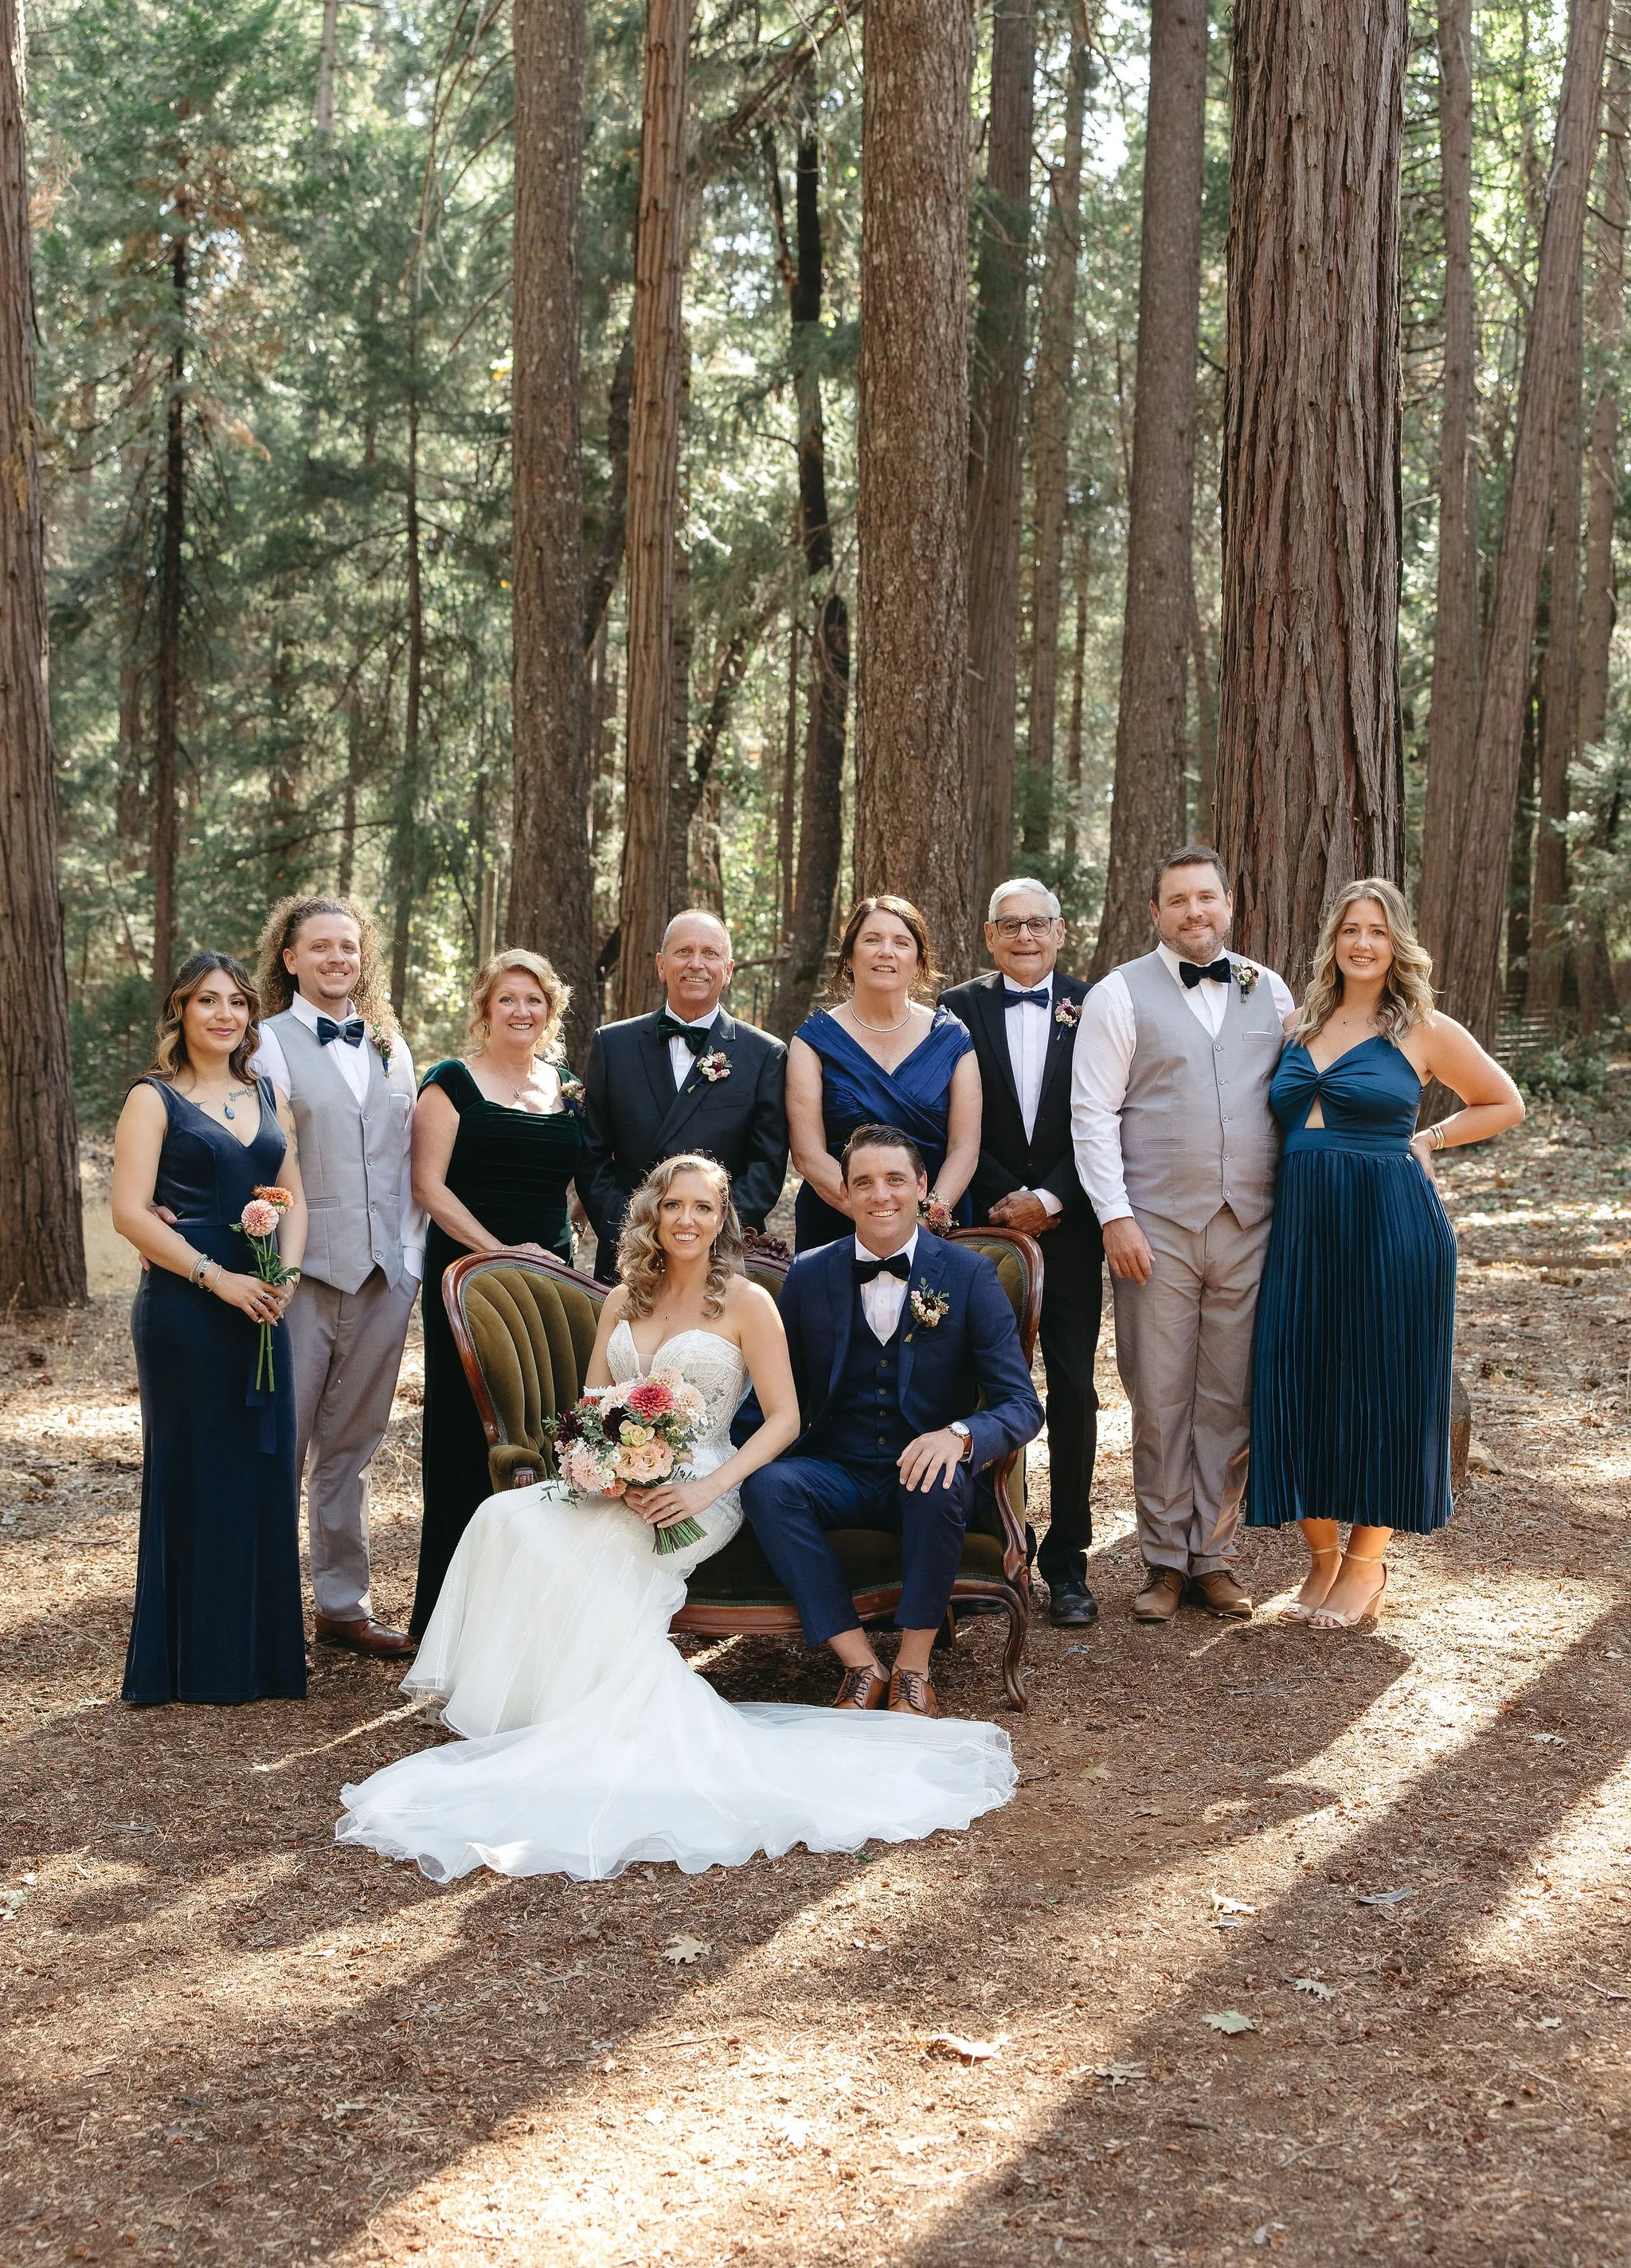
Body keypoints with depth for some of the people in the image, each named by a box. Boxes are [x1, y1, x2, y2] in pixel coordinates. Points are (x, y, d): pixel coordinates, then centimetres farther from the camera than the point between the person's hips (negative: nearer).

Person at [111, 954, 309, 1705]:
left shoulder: (268, 1096, 14)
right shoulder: (155, 1099, -3)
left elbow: (294, 1197, 15)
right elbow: (130, 1212, -11)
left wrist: (287, 1273, -4)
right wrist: (219, 1278, -16)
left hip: (263, 1308, 5)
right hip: (184, 1309, -5)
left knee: (266, 1469, 7)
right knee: (194, 1473, 0)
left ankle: (262, 1652, 18)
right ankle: (195, 1661, 11)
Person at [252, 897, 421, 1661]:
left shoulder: (391, 1046, 15)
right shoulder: (269, 1042, -2)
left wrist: (411, 1250, 9)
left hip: (384, 1273, 5)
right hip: (305, 1271, -5)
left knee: (350, 1447, 12)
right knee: (281, 1442, -2)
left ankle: (342, 1604, 21)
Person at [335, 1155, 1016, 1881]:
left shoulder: (746, 1303, 0)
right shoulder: (622, 1301, 15)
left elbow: (783, 1419, -4)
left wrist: (709, 1488, -18)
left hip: (697, 1490, -5)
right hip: (616, 1486, 5)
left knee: (567, 1553, -31)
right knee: (507, 1519, -24)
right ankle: (517, 1714, -21)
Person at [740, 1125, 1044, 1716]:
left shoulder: (969, 1274, -3)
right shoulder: (809, 1275, 4)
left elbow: (1022, 1406, -8)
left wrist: (959, 1434, -31)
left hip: (927, 1474, -2)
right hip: (839, 1475, 2)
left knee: (939, 1481, -36)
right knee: (766, 1483, -29)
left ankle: (913, 1669, -19)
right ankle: (862, 1666, -23)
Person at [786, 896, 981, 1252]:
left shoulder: (951, 1039, 5)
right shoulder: (815, 1039, 0)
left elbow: (965, 1146, -2)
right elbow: (808, 1153, -8)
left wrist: (931, 1215, -20)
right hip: (835, 1233, -1)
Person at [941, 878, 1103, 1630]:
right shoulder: (960, 1009, 5)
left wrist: (1050, 1199, -10)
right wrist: (1006, 1201, -8)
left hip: (1068, 1228, 0)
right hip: (986, 1224, 0)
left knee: (1074, 1391, -1)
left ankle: (1066, 1561, 6)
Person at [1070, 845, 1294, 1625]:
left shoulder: (1269, 993, 11)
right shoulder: (1120, 996, 1)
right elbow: (1092, 1114, -4)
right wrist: (1116, 1217, -11)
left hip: (1247, 1229, 3)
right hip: (1155, 1230, -3)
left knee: (1229, 1400, 6)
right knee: (1160, 1400, 2)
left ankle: (1214, 1555, 16)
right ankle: (1164, 1560, 13)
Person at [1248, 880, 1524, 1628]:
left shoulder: (1424, 1030, 1)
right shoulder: (1300, 1028, 11)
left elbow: (1505, 1103, 11)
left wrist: (1427, 1141, 2)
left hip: (1390, 1226, -4)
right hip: (1301, 1227, 4)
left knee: (1381, 1389, 2)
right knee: (1299, 1388, 2)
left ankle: (1366, 1565, 15)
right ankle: (1322, 1558, 17)